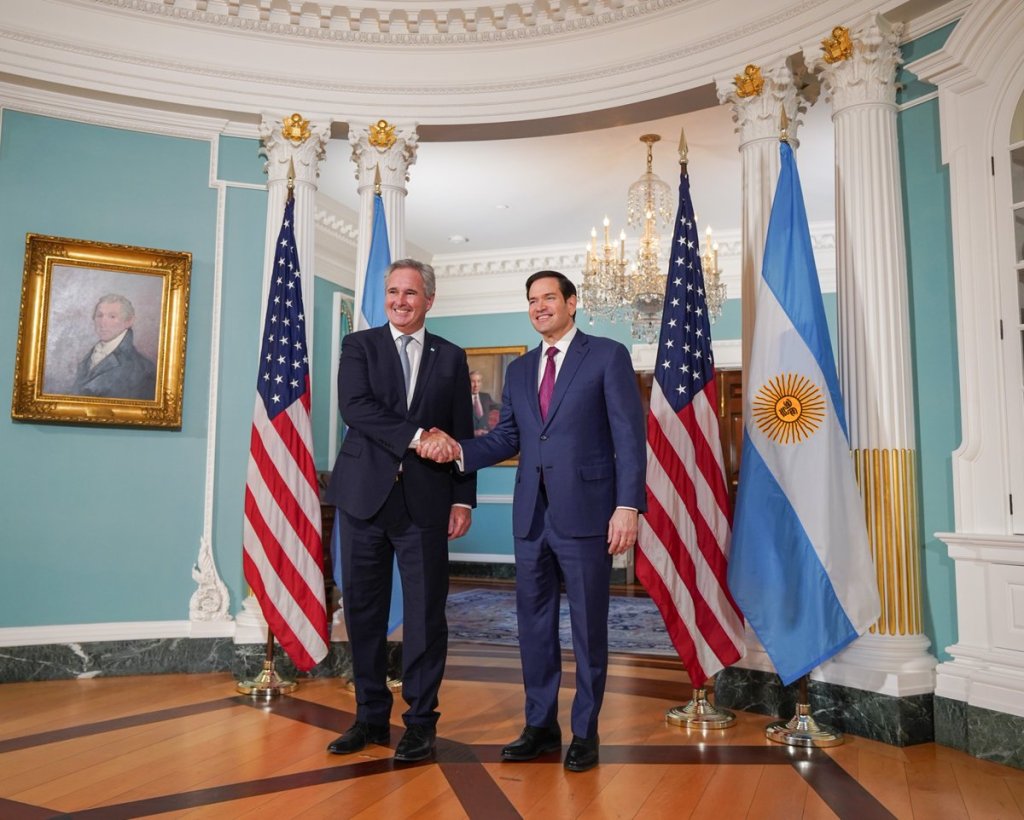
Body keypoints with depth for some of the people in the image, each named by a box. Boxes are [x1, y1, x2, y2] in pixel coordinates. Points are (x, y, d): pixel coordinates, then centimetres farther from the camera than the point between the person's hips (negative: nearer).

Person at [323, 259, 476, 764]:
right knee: (363, 609, 7)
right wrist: (415, 435, -17)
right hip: (364, 494, 1)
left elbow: (463, 434, 7)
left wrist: (463, 498, 0)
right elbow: (354, 407, -9)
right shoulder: (359, 346, 8)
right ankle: (371, 717, 22)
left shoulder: (451, 358, 11)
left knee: (425, 611, 2)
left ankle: (420, 722, 16)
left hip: (425, 499, 0)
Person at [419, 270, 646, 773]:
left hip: (585, 512, -5)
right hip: (531, 514, 6)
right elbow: (507, 438, 10)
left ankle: (585, 732, 22)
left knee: (588, 626, 6)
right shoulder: (519, 370, 15)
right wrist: (459, 450, -8)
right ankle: (540, 726, 28)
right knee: (533, 623, 13)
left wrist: (628, 505, -15)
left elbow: (629, 436, -7)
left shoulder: (607, 356, -2)